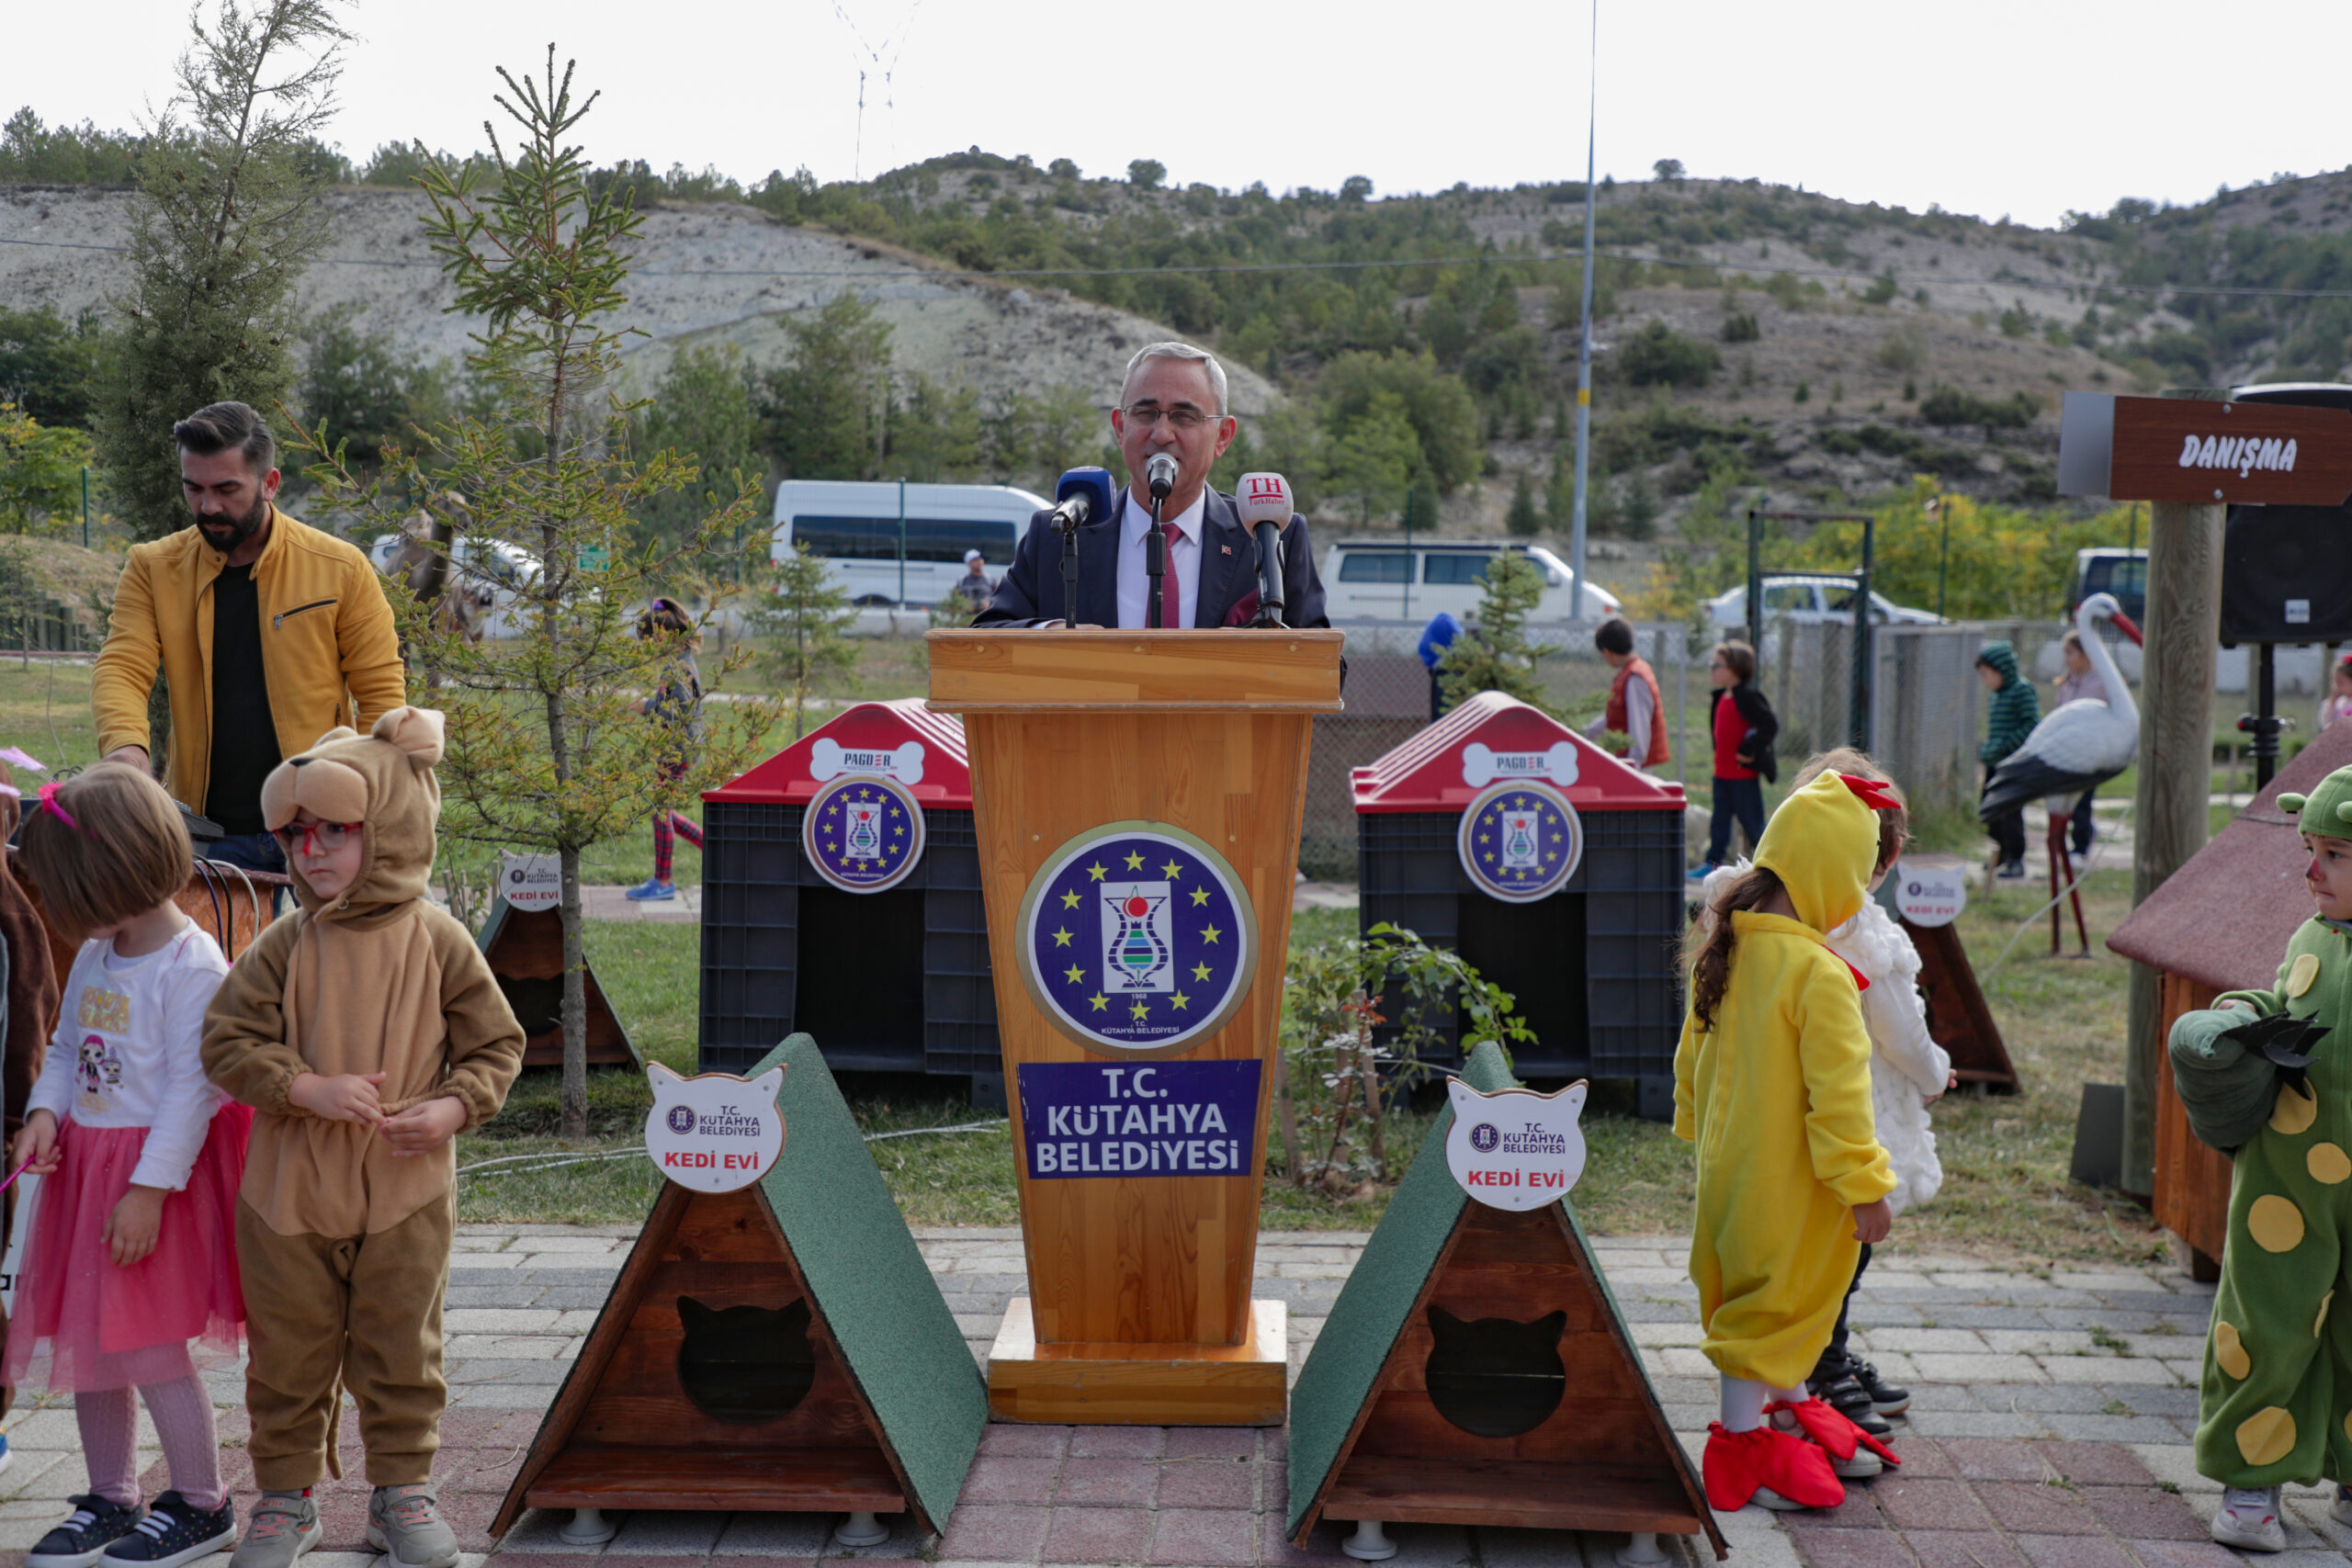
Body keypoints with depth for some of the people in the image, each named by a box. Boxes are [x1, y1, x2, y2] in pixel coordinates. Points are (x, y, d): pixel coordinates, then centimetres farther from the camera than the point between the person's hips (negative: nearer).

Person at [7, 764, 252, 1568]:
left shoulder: (191, 967, -18)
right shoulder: (93, 958, 8)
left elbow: (193, 1086, -20)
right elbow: (67, 1048, 17)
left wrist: (150, 1187, -21)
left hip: (155, 1166, -8)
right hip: (85, 1162, 8)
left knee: (145, 1345, -4)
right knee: (86, 1339, 13)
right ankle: (111, 1499, 29)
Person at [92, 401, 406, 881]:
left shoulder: (339, 568, -1)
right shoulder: (153, 569, 4)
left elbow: (382, 692, 1)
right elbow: (121, 668, -5)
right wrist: (125, 746, -26)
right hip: (205, 835, 1)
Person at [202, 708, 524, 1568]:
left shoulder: (438, 942, -6)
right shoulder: (283, 947, -5)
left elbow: (496, 1044, 0)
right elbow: (228, 1041, -5)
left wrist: (451, 1107, -17)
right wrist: (309, 1089, -19)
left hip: (405, 1191, -1)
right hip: (290, 1191, 1)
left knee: (400, 1351, 10)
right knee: (288, 1352, 12)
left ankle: (402, 1491, 26)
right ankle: (285, 1496, 29)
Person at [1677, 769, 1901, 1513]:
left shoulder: (1724, 948, 0)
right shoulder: (1819, 972, -25)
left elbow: (1693, 1055, 11)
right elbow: (1835, 1093, -22)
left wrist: (1701, 1129, 24)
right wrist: (1864, 1186, -13)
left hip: (1730, 1163, 8)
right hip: (1788, 1178, -8)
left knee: (1782, 1293, 23)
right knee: (1777, 1296, 6)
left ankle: (1791, 1408, 40)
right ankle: (1742, 1441, 17)